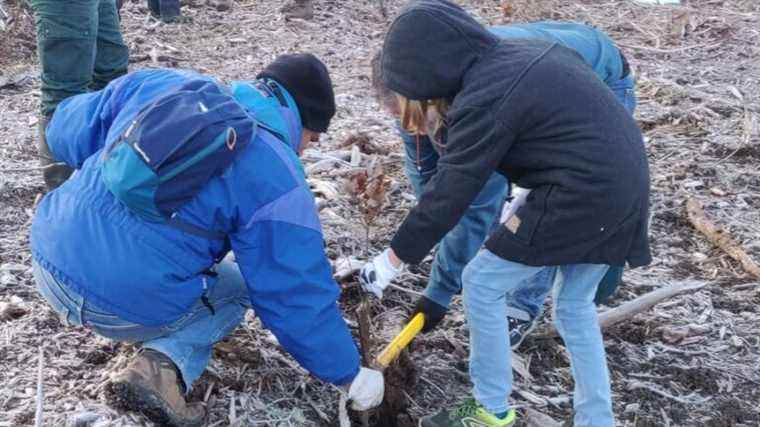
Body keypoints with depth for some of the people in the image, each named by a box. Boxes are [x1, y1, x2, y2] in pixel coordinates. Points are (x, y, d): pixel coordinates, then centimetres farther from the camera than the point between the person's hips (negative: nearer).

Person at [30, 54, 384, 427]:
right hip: (127, 309, -6)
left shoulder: (158, 84, 5)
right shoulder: (278, 181, -8)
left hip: (48, 262, 6)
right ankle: (166, 363, -4)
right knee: (238, 286, 21)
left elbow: (66, 131, 13)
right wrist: (350, 375, 8)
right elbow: (299, 298, -5)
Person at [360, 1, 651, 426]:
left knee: (482, 282, 3)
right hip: (624, 181, 10)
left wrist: (393, 259, -5)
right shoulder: (515, 54, 10)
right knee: (575, 304, 22)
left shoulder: (484, 99, -18)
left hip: (582, 193, -10)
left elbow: (449, 195, -14)